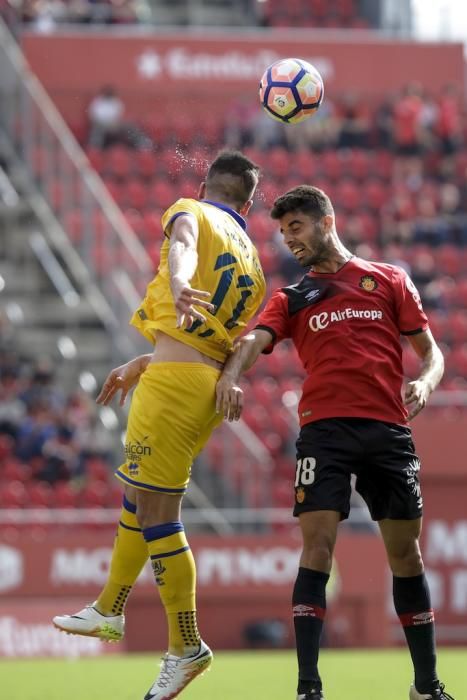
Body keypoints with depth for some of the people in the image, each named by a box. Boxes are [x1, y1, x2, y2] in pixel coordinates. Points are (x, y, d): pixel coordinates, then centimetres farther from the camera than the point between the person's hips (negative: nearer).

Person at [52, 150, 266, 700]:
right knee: (137, 495, 24)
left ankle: (186, 648, -5)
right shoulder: (253, 266, 22)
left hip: (173, 380, -8)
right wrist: (141, 367, 38)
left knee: (156, 512, -6)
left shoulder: (191, 212, 2)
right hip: (211, 382, 8)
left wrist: (178, 287, -45)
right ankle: (109, 611, 37)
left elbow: (182, 246, -22)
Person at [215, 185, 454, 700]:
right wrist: (230, 375, -24)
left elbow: (430, 351, 14)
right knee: (318, 546, -13)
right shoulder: (292, 299, 15)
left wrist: (424, 382, -9)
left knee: (405, 552, 5)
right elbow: (255, 339, -3)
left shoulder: (389, 281, 14)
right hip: (324, 428, 0)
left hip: (388, 429, 0)